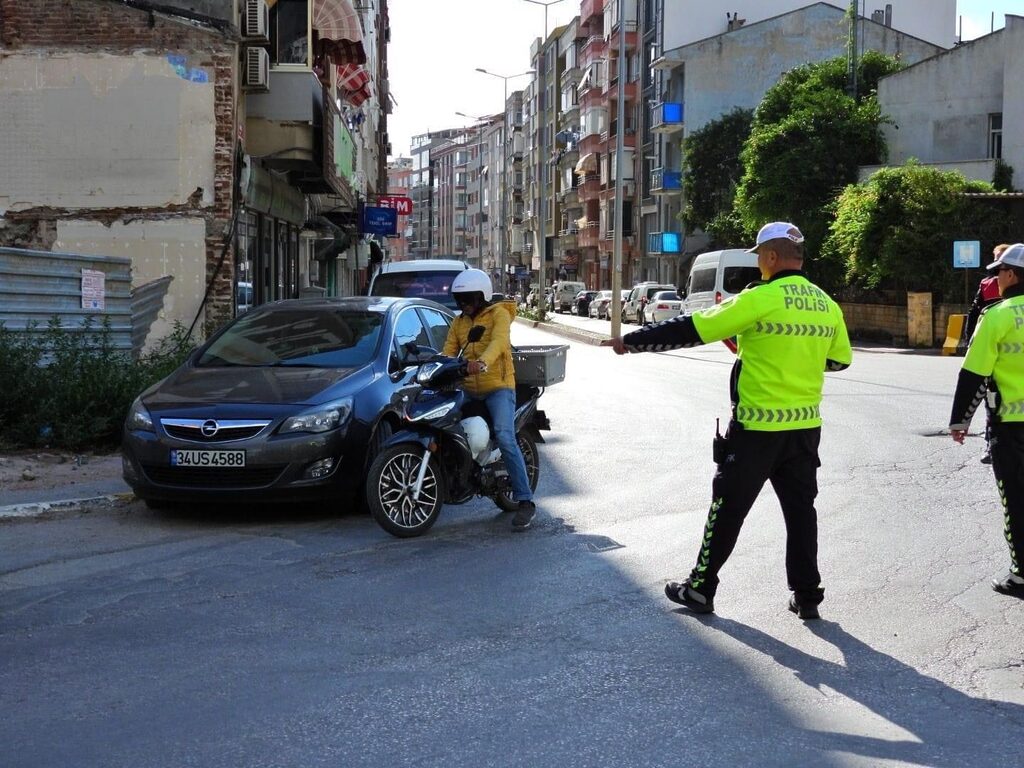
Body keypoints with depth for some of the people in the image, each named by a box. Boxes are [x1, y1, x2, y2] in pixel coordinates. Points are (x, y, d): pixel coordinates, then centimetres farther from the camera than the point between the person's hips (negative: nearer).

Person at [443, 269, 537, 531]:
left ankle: (526, 502, -23)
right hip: (468, 389, 7)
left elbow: (499, 341, -20)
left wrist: (482, 363, -39)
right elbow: (449, 352, 8)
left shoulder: (498, 313, 0)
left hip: (498, 385, -7)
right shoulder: (458, 323, 19)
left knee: (505, 438, -23)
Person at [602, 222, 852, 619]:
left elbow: (692, 329, -13)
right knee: (800, 508, 14)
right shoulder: (827, 305, 4)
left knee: (728, 509, 6)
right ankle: (806, 596, 17)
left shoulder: (759, 300, -15)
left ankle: (700, 589, 16)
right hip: (806, 426, 5)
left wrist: (631, 341, -4)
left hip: (757, 429, -5)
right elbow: (839, 360, 16)